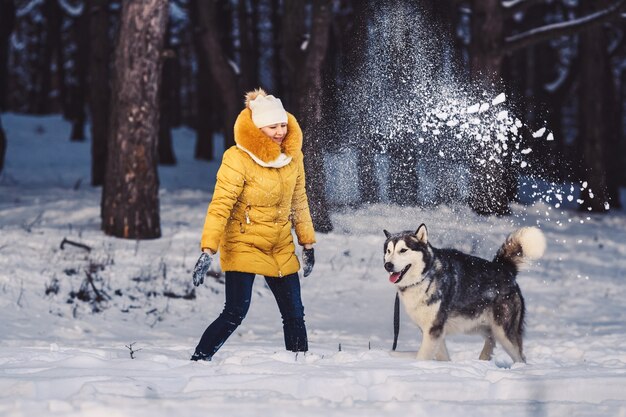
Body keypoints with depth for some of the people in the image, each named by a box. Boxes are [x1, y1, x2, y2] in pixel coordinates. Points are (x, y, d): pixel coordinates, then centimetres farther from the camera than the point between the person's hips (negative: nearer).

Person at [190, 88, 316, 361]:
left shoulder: (293, 155, 0)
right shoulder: (238, 159, -19)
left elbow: (299, 202, 13)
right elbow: (220, 206, -21)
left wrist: (307, 242, 17)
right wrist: (208, 251, -28)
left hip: (281, 247, 6)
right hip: (243, 244, -6)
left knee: (294, 313, 6)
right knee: (235, 313, -15)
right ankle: (198, 361, -7)